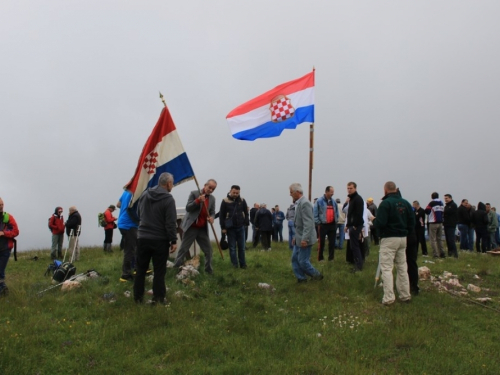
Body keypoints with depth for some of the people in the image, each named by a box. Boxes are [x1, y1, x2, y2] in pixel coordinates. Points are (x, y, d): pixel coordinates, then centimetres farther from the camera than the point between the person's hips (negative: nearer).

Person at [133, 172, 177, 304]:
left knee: (141, 269, 13)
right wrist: (173, 240, -10)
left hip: (142, 238, 5)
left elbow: (138, 214, 16)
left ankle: (138, 297, 21)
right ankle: (158, 298, 8)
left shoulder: (144, 194, 5)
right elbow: (171, 223, -16)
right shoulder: (168, 199, -15)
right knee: (159, 270, 4)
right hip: (160, 240, -5)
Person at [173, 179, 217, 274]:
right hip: (191, 227, -5)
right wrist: (198, 200, -25)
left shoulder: (212, 198, 8)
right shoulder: (194, 193, -7)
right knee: (183, 249, -1)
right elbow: (187, 208, -12)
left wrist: (211, 218, -15)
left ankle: (209, 270, 20)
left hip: (203, 229, 5)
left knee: (208, 250, 7)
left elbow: (212, 212, 9)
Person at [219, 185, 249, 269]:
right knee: (232, 247, 2)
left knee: (241, 247, 7)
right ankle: (235, 265, 9)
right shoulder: (225, 201, -5)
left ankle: (242, 264, 15)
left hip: (240, 227, 2)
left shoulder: (242, 201, 2)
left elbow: (246, 213, 10)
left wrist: (246, 223, 0)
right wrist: (223, 227, -5)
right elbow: (221, 215, -3)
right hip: (230, 228, -2)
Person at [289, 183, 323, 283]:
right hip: (299, 239, 9)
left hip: (304, 239, -9)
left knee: (303, 261, -2)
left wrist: (304, 239, -26)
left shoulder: (305, 203, -19)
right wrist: (296, 237, 18)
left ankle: (316, 275, 16)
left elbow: (308, 223, -24)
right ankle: (301, 279, 20)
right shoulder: (298, 203, 10)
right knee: (295, 259, 12)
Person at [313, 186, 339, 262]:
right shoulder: (319, 201, -8)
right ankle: (320, 258, 9)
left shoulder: (333, 201, 9)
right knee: (321, 242, 1)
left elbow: (336, 212, 19)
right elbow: (315, 213, -7)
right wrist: (318, 223, -8)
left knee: (332, 242, 9)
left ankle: (331, 258, 18)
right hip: (323, 225, -5)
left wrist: (336, 220, 11)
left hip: (332, 224, 5)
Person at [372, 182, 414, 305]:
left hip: (389, 239, -7)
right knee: (402, 267, 16)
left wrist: (374, 221, 1)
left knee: (386, 268, -3)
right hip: (403, 238, 7)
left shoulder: (386, 203, -15)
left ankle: (389, 298, -5)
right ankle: (405, 295, 22)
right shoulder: (405, 203, 5)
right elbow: (412, 221, 7)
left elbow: (380, 223, -20)